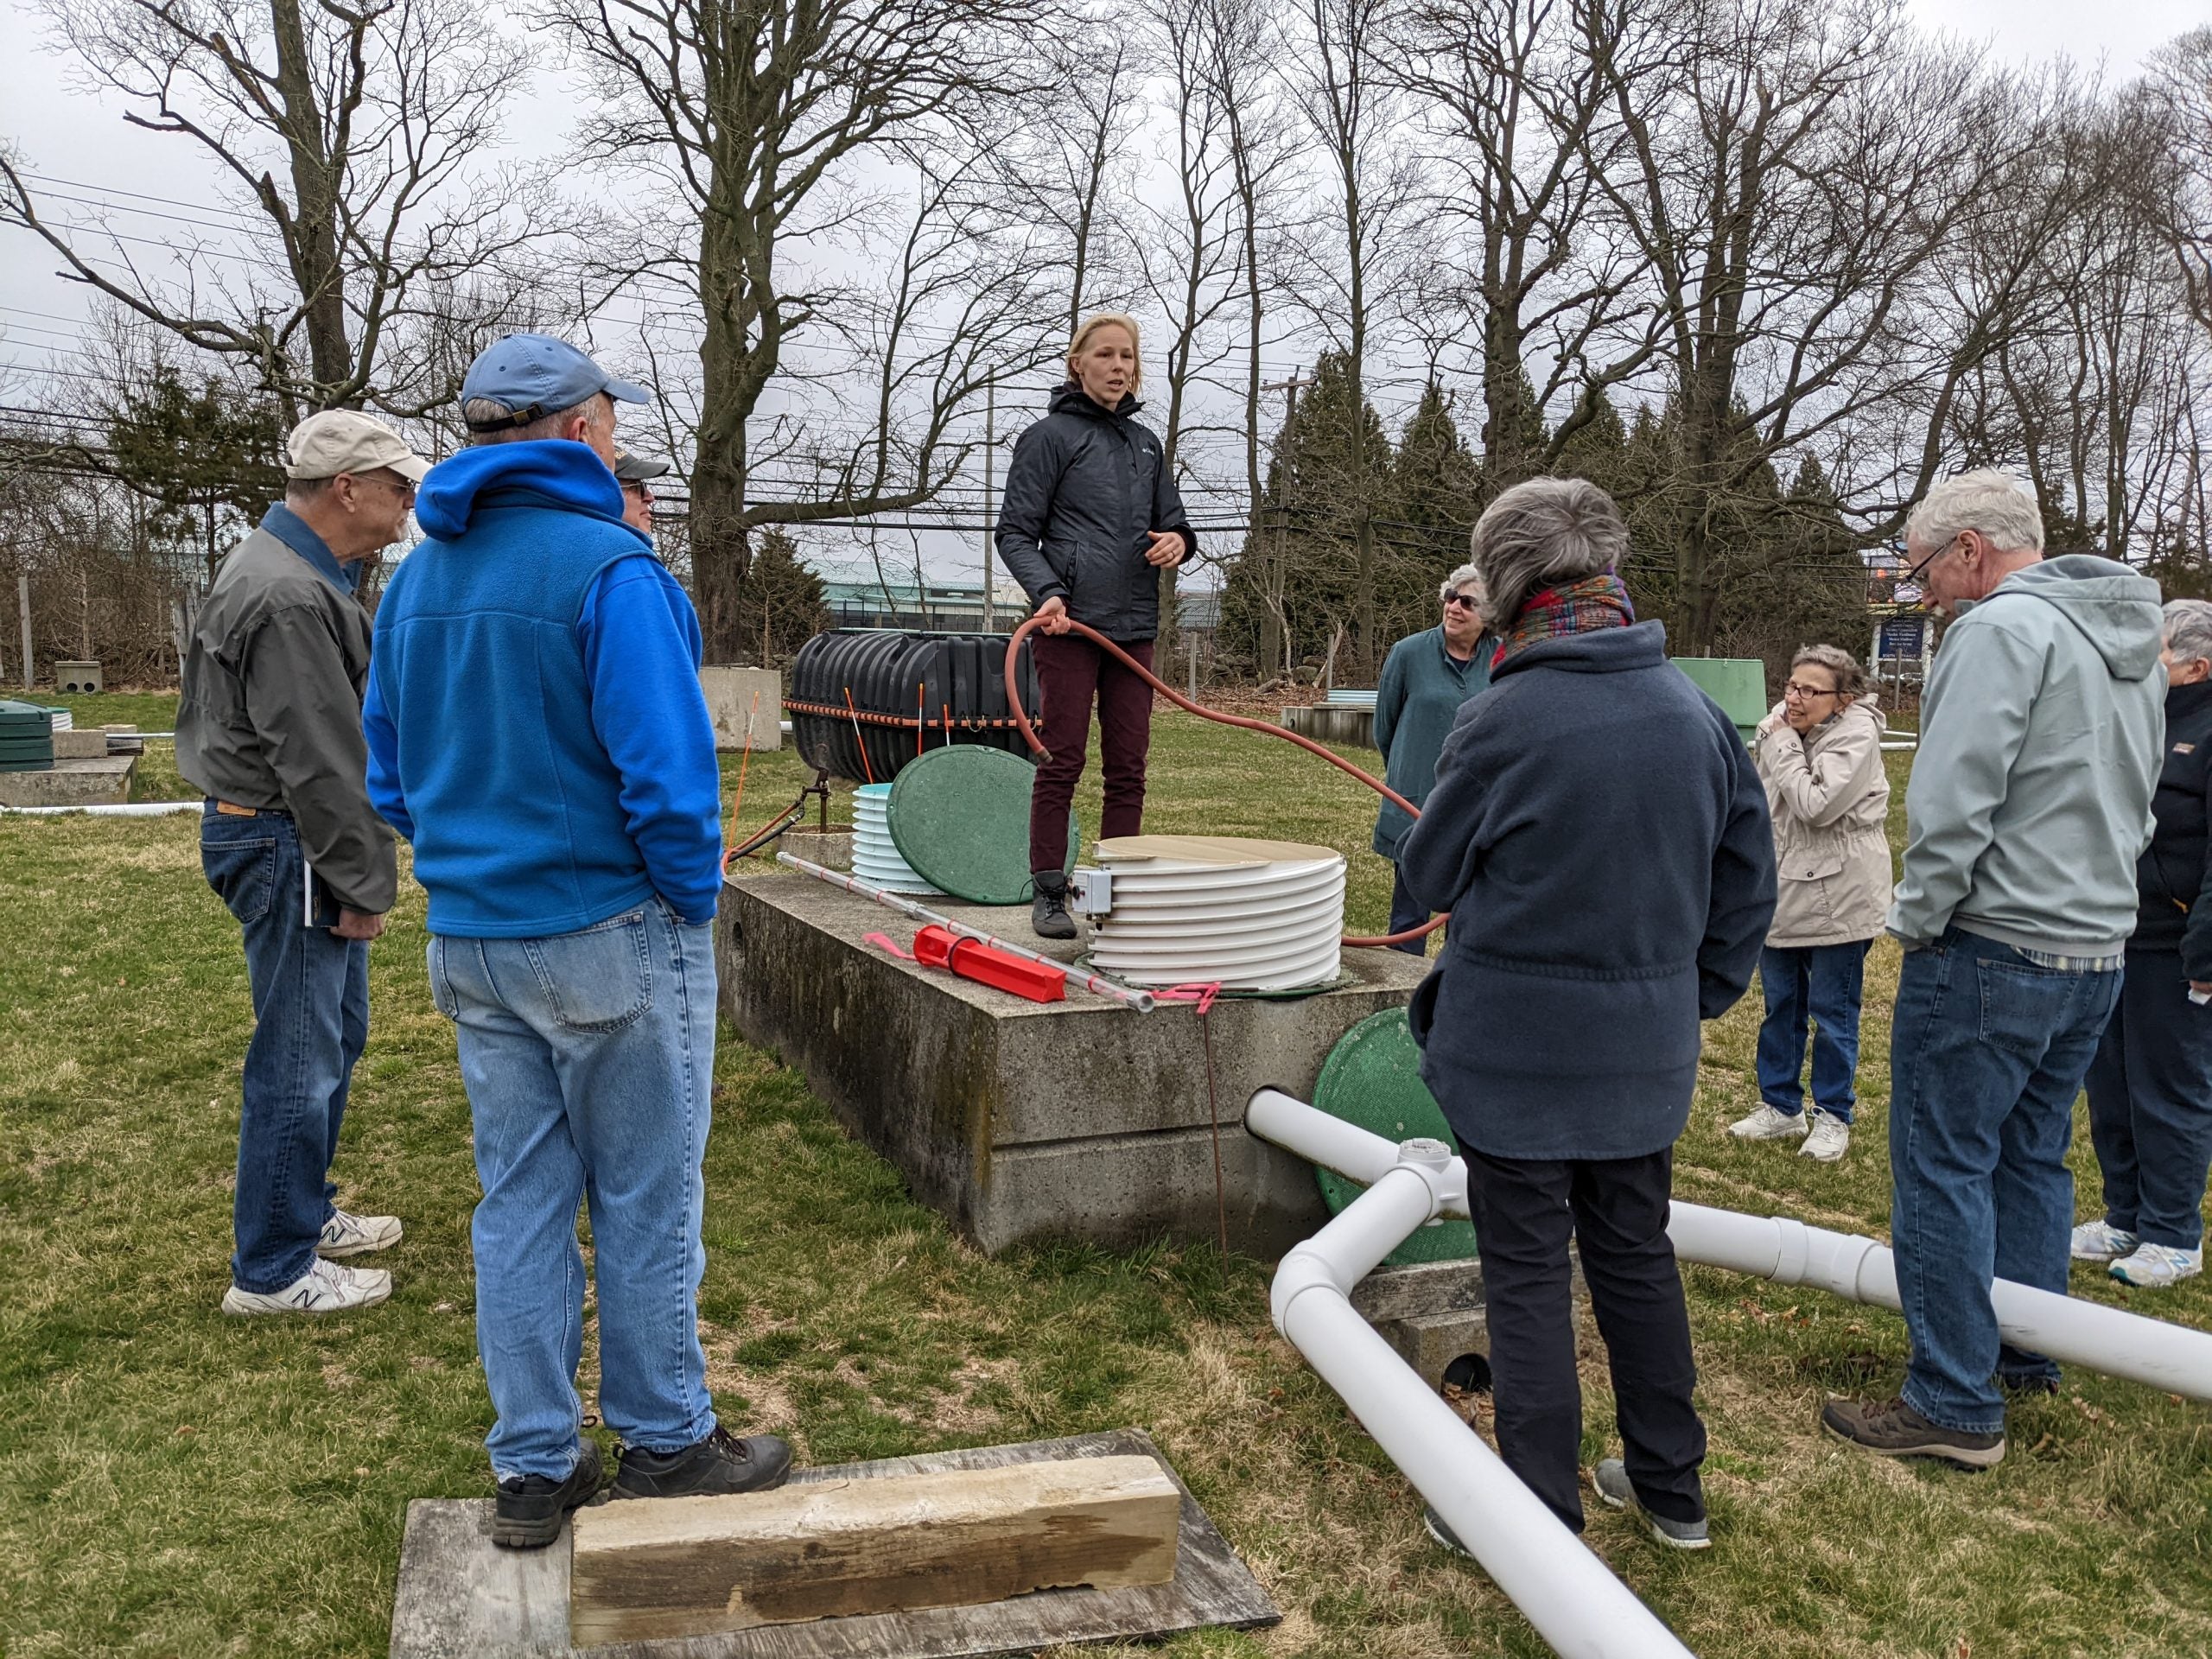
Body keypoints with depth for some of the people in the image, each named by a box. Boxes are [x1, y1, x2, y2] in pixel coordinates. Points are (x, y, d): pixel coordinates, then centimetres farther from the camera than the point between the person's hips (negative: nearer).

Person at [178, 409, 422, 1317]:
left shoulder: (296, 573, 13)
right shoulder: (287, 597, -22)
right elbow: (318, 761, -23)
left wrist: (357, 869, 20)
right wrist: (364, 883, -17)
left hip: (295, 841, 11)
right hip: (288, 845, -11)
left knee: (335, 1036, 20)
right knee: (300, 1057, -3)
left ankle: (306, 1212, 34)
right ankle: (272, 1270, 9)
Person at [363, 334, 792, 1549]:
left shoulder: (415, 579, 8)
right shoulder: (607, 565, -16)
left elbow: (390, 775, 14)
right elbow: (667, 767, -20)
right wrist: (694, 898, -6)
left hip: (469, 942, 7)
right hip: (612, 939, -7)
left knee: (517, 1199, 14)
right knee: (644, 1206, 7)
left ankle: (533, 1469, 24)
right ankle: (663, 1446, 22)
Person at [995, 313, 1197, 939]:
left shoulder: (1145, 443, 18)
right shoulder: (1050, 435, 0)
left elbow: (1172, 520, 25)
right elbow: (1015, 533, -3)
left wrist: (1179, 539, 1)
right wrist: (1048, 591, -20)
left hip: (1134, 626, 6)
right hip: (1070, 623, -6)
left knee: (1129, 768, 6)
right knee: (1063, 762, -4)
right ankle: (1049, 895, 4)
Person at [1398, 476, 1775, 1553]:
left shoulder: (1503, 719, -17)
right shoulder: (1695, 712, 0)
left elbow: (1430, 876, -5)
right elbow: (1750, 876, 8)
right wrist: (1699, 991, 16)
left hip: (1517, 1048, -5)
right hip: (1648, 1047, 6)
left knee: (1528, 1272, 6)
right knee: (1637, 1253, 19)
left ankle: (1539, 1517, 17)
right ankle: (1671, 1489, 33)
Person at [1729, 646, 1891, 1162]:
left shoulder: (1856, 736, -15)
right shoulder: (1783, 726, 5)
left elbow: (1816, 805, -25)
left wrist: (1783, 747, -16)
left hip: (1838, 901, -7)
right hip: (1783, 896, 7)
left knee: (1833, 1015, 5)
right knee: (1780, 1007, 15)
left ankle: (1833, 1117, 19)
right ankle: (1780, 1107, 28)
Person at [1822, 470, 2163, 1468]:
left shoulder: (2002, 629, -16)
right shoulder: (2132, 641, 14)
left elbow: (1951, 804, -22)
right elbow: (2129, 801, 20)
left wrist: (1918, 920, -10)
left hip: (1991, 950, -9)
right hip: (2097, 950, 9)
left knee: (1943, 1169, -2)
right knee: (2033, 1160, 20)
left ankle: (1955, 1405, 4)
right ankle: (2025, 1357, 31)